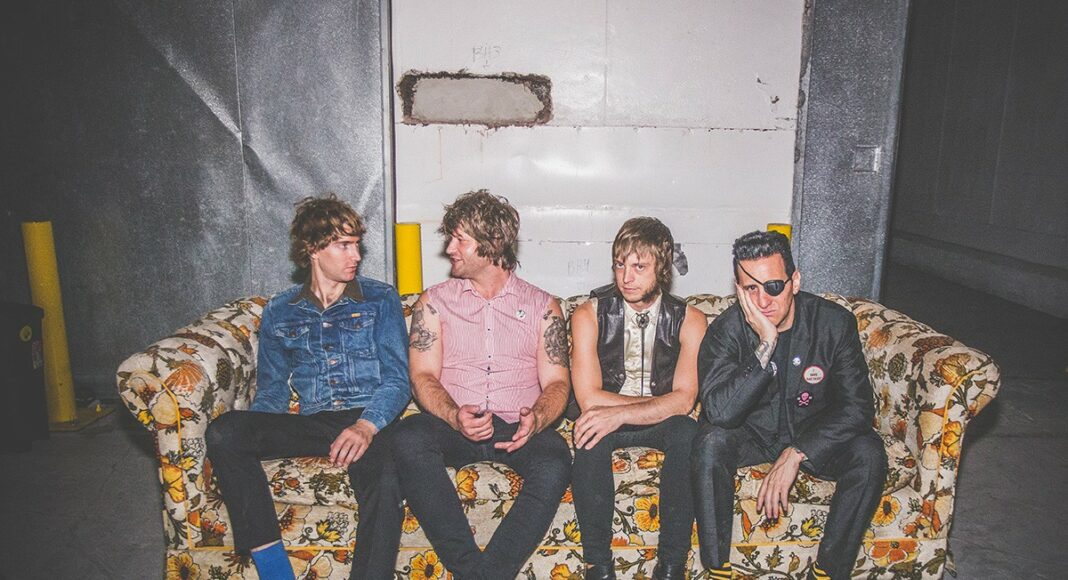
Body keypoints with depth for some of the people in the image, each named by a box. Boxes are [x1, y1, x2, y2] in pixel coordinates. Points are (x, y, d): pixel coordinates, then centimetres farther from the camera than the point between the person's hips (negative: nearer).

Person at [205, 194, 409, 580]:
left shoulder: (380, 300, 10)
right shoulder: (279, 313, 18)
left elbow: (397, 379, 1)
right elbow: (272, 391, 18)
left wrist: (366, 425, -21)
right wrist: (253, 437, -5)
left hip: (367, 421, -3)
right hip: (309, 422, 3)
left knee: (385, 489, -37)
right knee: (223, 432, -25)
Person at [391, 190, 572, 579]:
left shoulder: (542, 306, 10)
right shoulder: (435, 302, 10)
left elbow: (556, 382, 5)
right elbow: (423, 376, 2)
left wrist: (536, 418, -18)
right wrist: (455, 416, -20)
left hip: (517, 428, 0)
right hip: (452, 425, 1)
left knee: (554, 465, -32)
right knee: (408, 440, -32)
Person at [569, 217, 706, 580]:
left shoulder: (689, 320, -7)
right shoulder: (590, 314, -10)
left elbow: (684, 400, -17)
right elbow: (589, 398, -17)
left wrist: (619, 413, -30)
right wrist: (661, 403, -16)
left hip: (659, 426, 1)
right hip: (607, 420, 0)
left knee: (687, 432, -33)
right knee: (590, 437, -34)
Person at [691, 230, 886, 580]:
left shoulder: (835, 323, -16)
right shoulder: (726, 331, -19)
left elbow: (857, 407, -17)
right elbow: (720, 412, -32)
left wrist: (795, 455, -27)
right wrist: (765, 345, -38)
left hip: (813, 435, 2)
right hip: (752, 433, -1)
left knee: (869, 454, -27)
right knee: (710, 443, -31)